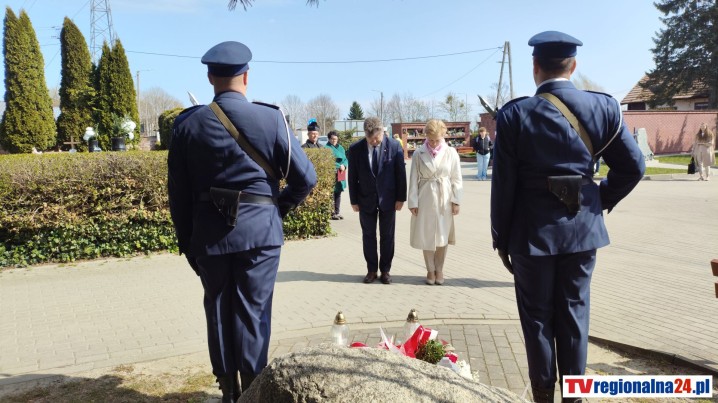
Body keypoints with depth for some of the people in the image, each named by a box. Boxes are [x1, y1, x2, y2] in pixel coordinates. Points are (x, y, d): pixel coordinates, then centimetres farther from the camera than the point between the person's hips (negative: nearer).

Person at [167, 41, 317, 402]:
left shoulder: (188, 124, -1)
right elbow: (305, 178, -6)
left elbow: (178, 194, 3)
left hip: (209, 235, 2)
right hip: (260, 232, -2)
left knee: (219, 312, 15)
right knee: (253, 312, 8)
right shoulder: (270, 118, -7)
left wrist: (187, 244, 13)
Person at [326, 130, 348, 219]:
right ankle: (332, 213, -2)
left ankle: (337, 212, 16)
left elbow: (345, 159, 14)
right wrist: (339, 166, -14)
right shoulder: (327, 148, -5)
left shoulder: (340, 148, 17)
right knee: (332, 194, -6)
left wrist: (344, 165, -7)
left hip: (340, 174, 6)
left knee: (338, 193, 9)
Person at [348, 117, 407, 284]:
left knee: (387, 236, 8)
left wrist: (400, 198, -4)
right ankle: (371, 270, 20)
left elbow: (400, 173, -4)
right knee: (368, 236, 8)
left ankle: (385, 270, 20)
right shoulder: (355, 149, -8)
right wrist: (354, 200, -1)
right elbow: (352, 177, -2)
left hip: (388, 198, -1)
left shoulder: (394, 146, -10)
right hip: (366, 199, 1)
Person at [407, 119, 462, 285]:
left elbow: (456, 179, 1)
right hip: (425, 198, 0)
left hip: (445, 198, 1)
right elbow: (414, 180, -2)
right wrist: (413, 202, -5)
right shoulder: (418, 153, -4)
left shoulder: (451, 153, -2)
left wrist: (456, 201, -2)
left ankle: (439, 269, 24)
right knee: (426, 236, 5)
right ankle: (430, 270, 21)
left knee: (443, 236, 8)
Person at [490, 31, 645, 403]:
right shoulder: (603, 106, -2)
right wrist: (601, 201, 16)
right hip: (582, 228, 3)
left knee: (537, 316, 11)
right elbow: (633, 166, 2)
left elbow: (503, 185, -9)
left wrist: (500, 239, 2)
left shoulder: (514, 114, -11)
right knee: (573, 312, 16)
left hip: (532, 232, -3)